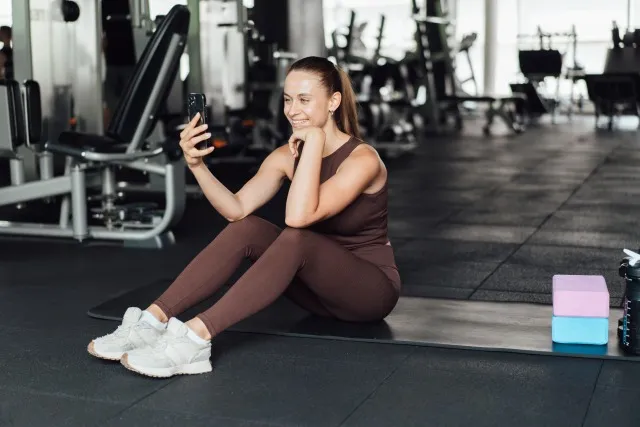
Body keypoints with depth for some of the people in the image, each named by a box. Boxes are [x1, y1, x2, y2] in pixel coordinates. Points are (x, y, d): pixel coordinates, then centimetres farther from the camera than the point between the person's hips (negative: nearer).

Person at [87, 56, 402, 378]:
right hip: (320, 284, 6)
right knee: (245, 229, -19)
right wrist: (197, 165, -29)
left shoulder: (362, 159, -20)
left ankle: (197, 336, -42)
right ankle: (154, 320, -27)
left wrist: (314, 139, -31)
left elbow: (298, 217, -35)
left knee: (296, 238, -35)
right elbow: (237, 209, -15)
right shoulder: (287, 156, -1)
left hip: (370, 288, -6)